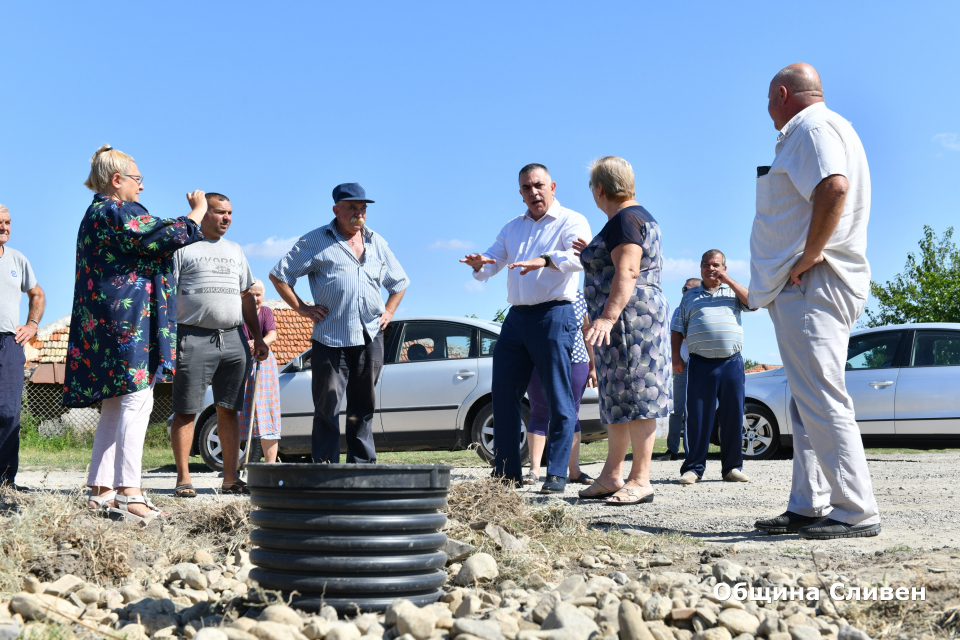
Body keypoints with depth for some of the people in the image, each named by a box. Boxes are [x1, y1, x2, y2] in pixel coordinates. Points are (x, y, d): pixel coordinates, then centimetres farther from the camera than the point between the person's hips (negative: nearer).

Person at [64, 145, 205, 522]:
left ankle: (101, 490, 11)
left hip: (102, 319, 11)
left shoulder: (95, 214, 24)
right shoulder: (117, 211, -8)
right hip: (127, 318, -11)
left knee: (115, 404, 10)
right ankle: (128, 492, -18)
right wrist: (197, 212, -4)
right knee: (137, 398, -13)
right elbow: (161, 238, -16)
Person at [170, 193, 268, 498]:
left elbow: (246, 296, 24)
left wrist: (257, 336, 17)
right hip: (194, 337, -5)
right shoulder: (182, 247, 4)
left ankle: (231, 478, 8)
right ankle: (183, 479, 2)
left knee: (228, 411, 5)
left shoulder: (235, 250, 21)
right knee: (185, 411, -3)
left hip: (233, 339, 5)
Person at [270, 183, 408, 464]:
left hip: (370, 338, 4)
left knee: (363, 408, 8)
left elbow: (399, 282, 29)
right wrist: (301, 308, -3)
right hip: (330, 338, -4)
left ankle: (363, 466, 14)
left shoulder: (377, 243, 17)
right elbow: (278, 275, 4)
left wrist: (388, 312, 15)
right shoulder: (315, 242, 3)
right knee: (327, 408, -4)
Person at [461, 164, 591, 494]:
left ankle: (556, 475, -2)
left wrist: (545, 260, -39)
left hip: (554, 315, -6)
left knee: (559, 399, -6)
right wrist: (479, 263, -14)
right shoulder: (512, 228, 20)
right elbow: (492, 259, 12)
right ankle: (507, 473, 12)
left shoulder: (571, 222, 0)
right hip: (516, 318, 6)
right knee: (503, 395, 5)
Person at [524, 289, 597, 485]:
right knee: (540, 414, -1)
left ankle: (574, 471, 12)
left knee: (572, 415, 6)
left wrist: (592, 366, 8)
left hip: (575, 362, 2)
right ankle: (534, 470, 2)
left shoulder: (579, 296, 7)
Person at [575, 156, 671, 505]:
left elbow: (628, 271, -23)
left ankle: (640, 480, -9)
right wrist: (594, 255, 33)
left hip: (629, 316, -11)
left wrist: (607, 317, -31)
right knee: (619, 397, 11)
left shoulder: (624, 219, -12)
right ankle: (611, 476, 16)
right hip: (623, 323, 11)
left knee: (635, 396, -10)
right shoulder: (639, 216, 21)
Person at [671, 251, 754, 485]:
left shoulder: (733, 291, 18)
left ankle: (732, 467, 9)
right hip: (701, 364, 0)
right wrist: (676, 357, 2)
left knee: (733, 417, 1)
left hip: (732, 363, 1)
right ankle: (694, 468, 0)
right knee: (698, 417, -4)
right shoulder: (690, 296, 18)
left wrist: (727, 280, -2)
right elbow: (678, 330, 15)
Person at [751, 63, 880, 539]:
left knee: (821, 401, -12)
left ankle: (856, 512, -11)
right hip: (806, 288, 11)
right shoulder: (814, 130, 25)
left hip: (811, 285, -11)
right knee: (807, 405, 12)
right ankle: (809, 507, 17)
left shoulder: (811, 127, -9)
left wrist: (810, 255, -22)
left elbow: (834, 187, -27)